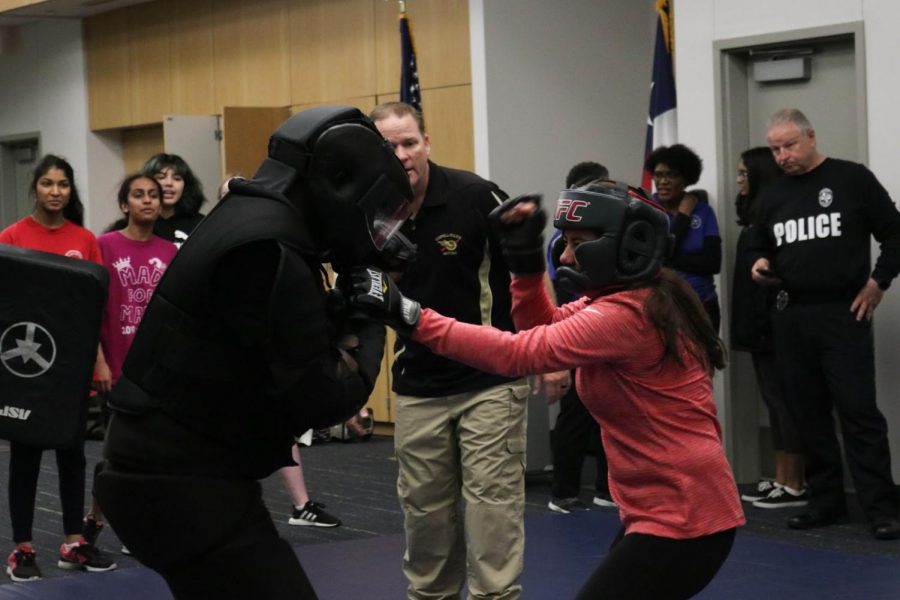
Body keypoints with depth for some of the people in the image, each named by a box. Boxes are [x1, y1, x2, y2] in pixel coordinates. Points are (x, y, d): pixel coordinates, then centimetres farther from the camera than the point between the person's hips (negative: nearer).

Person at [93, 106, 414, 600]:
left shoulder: (251, 218, 10)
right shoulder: (268, 250, -20)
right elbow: (320, 400, -19)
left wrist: (341, 314, 2)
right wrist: (368, 327, -4)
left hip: (170, 471, 10)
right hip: (184, 487, -10)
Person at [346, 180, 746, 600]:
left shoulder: (628, 315, -21)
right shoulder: (631, 298, 10)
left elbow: (518, 353, -26)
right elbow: (540, 326, 17)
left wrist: (408, 316, -28)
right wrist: (525, 256, 1)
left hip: (683, 518, -10)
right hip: (662, 509, 10)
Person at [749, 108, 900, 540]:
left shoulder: (852, 179, -2)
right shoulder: (772, 196, 13)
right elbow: (761, 247, 25)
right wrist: (760, 264, 2)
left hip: (843, 314, -5)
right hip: (791, 317, 5)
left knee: (858, 411, -9)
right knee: (808, 414, 8)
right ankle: (825, 500, 16)